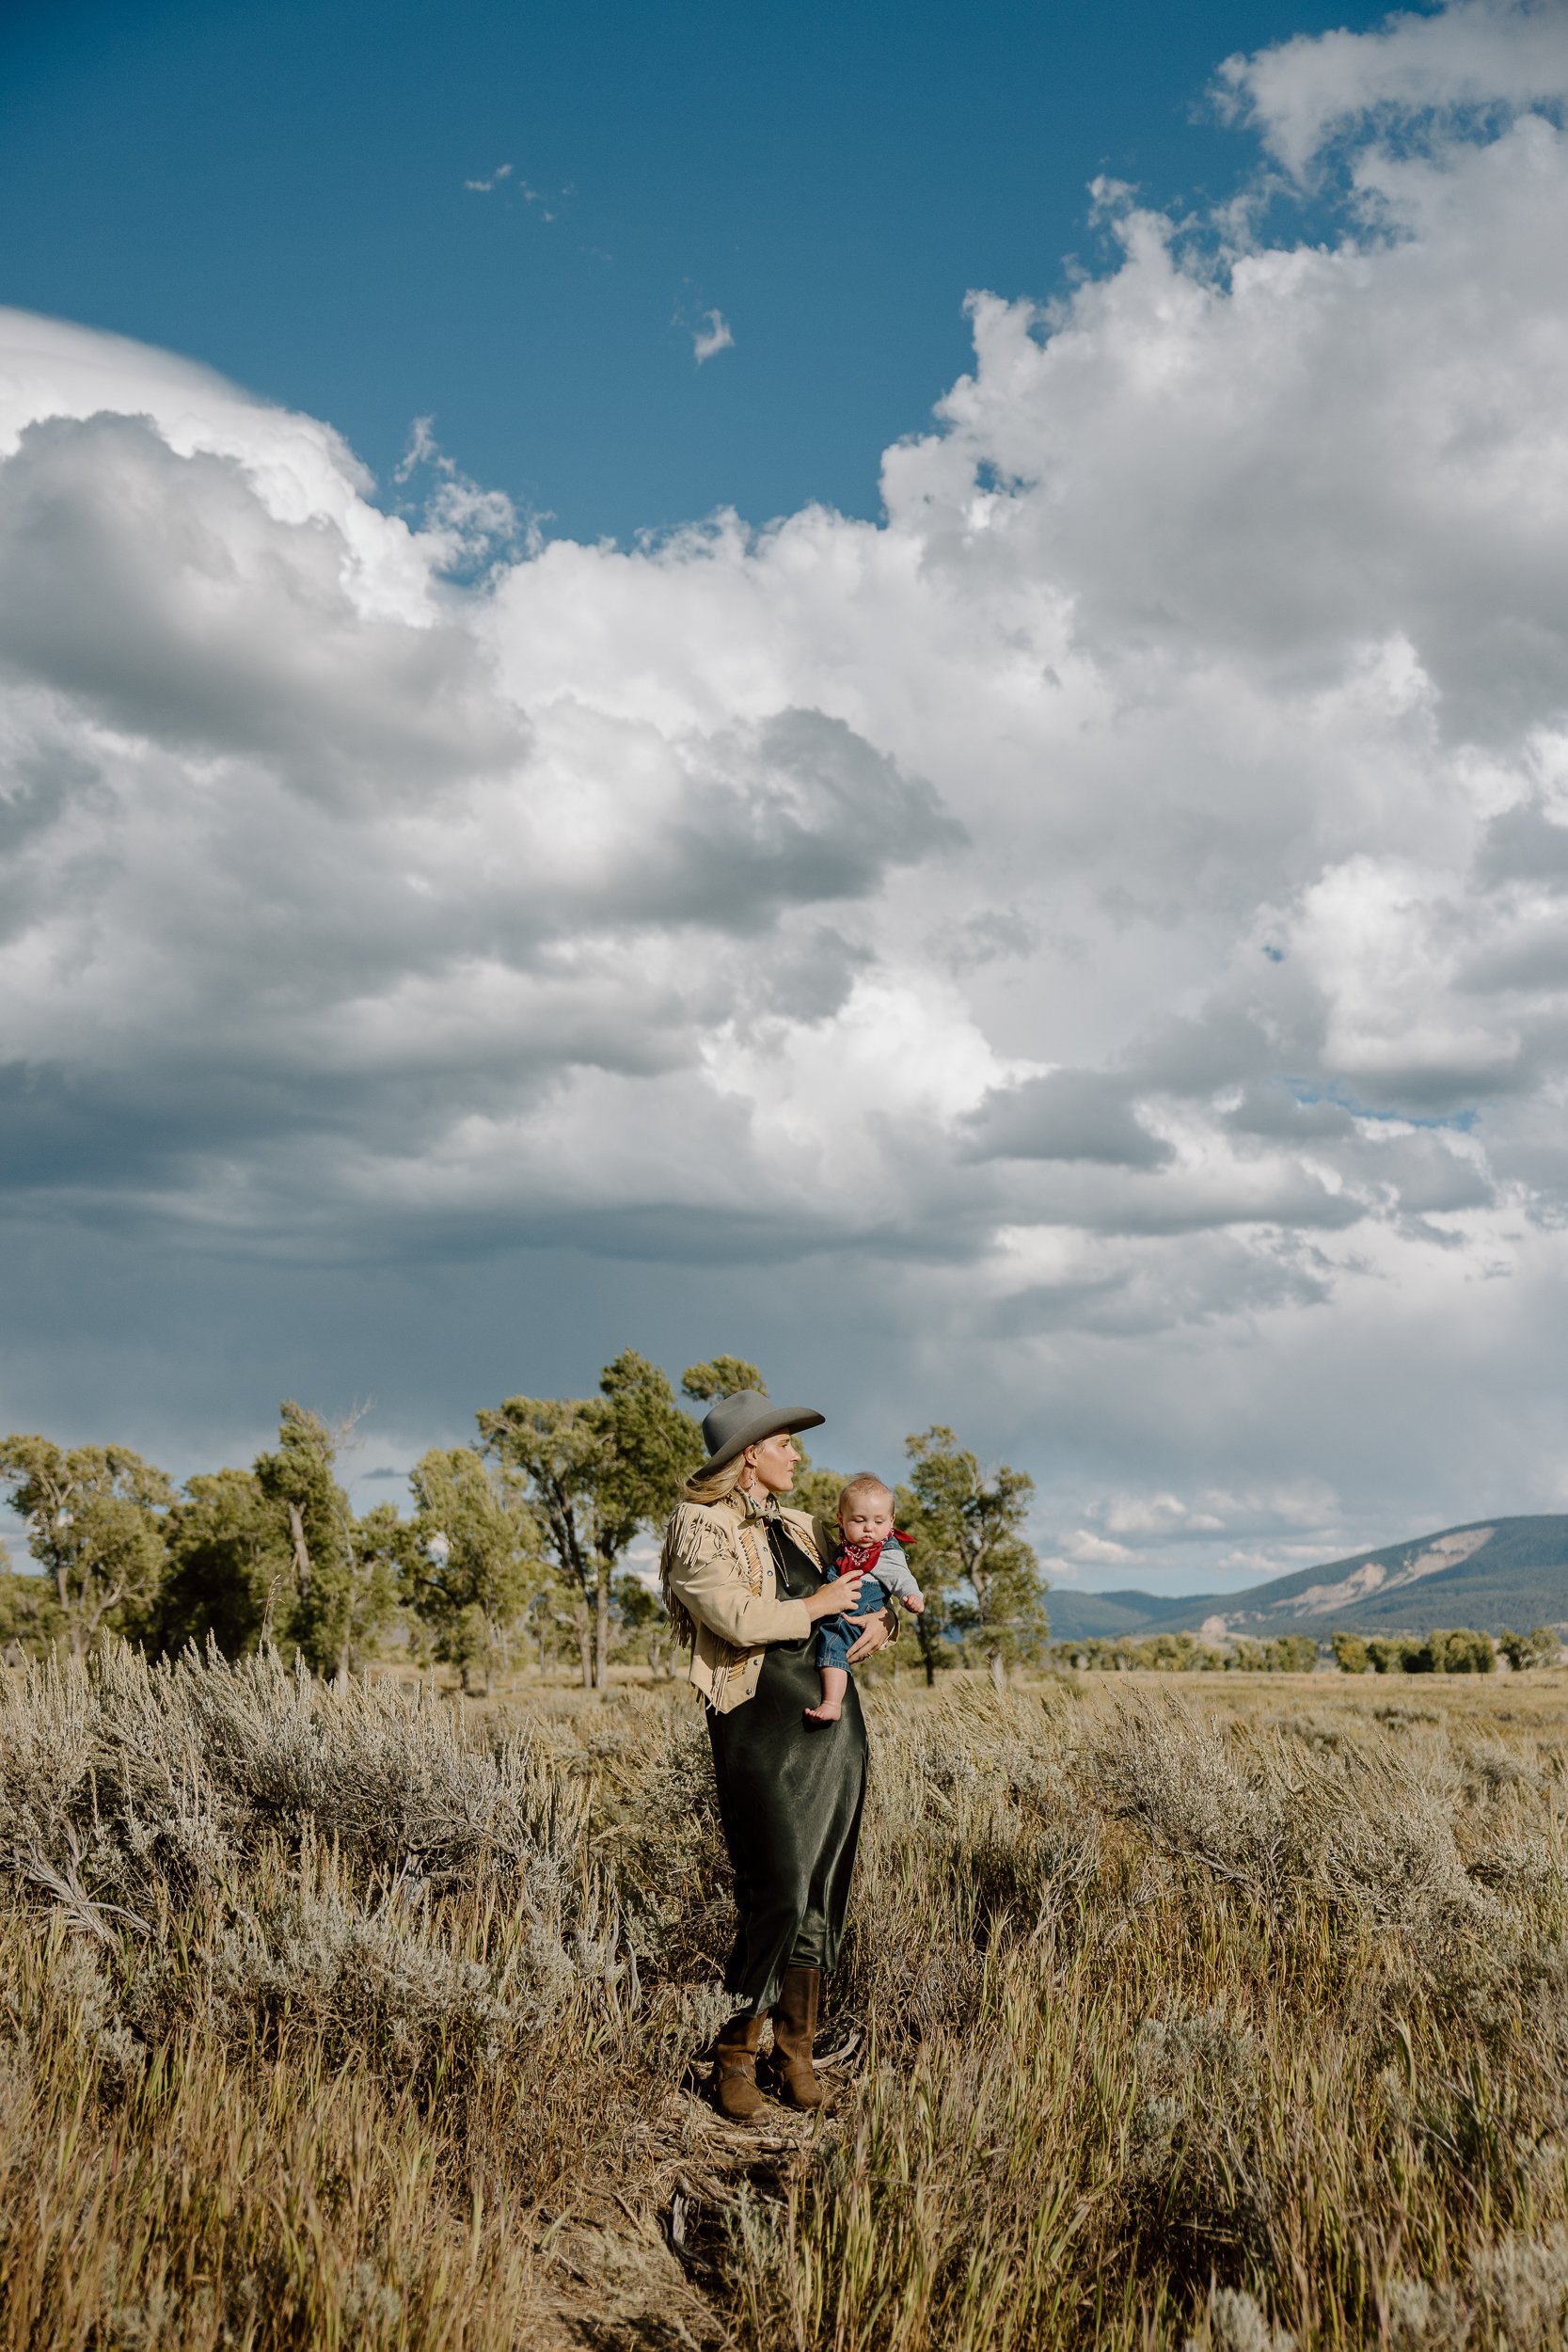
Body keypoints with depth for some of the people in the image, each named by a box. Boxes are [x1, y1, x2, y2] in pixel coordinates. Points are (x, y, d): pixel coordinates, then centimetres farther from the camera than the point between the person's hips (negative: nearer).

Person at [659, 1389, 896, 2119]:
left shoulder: (801, 1530, 17)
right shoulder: (700, 1531, -5)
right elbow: (739, 1618, -20)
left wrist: (883, 1621, 8)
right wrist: (814, 1606, -8)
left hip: (833, 1721, 7)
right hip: (759, 1724, -7)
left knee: (822, 1892, 8)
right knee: (776, 1895, -10)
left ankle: (796, 2050, 18)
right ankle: (735, 2056, 6)